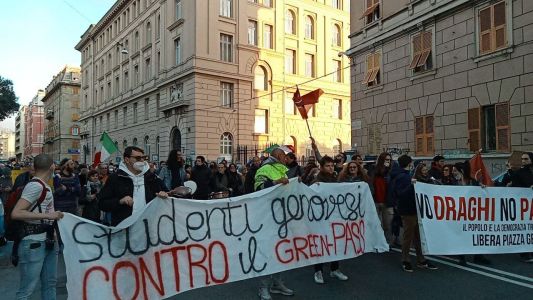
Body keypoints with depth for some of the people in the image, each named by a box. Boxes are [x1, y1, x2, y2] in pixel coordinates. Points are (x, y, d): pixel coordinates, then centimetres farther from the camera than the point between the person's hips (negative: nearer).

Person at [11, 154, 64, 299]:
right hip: (33, 243, -9)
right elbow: (16, 213, -22)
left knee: (50, 283, 16)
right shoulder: (35, 185, -16)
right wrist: (47, 215, -24)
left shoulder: (45, 187, 11)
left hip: (48, 241, 9)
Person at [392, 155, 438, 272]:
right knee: (408, 236, 1)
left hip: (413, 209, 9)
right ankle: (405, 261, 14)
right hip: (407, 211, -9)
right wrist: (411, 185, -34)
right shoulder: (400, 177, -16)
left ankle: (421, 260, 23)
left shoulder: (406, 175, 13)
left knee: (418, 236, 14)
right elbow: (401, 194, -25)